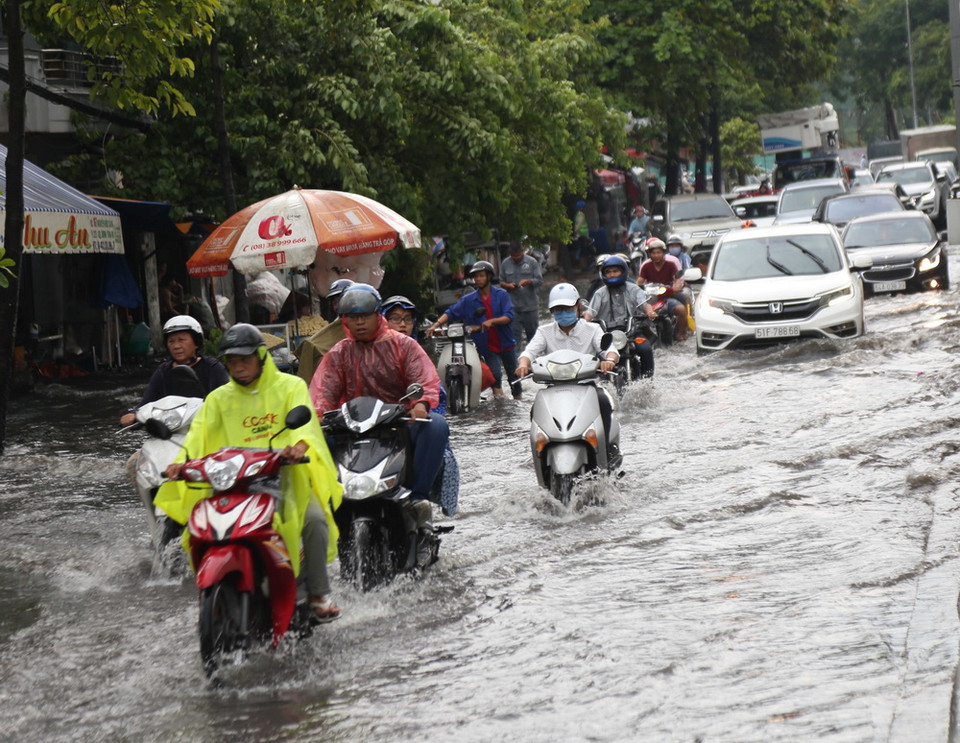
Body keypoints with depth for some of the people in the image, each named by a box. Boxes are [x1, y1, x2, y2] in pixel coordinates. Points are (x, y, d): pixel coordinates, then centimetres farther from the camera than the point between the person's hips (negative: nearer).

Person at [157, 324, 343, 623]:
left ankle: (319, 594, -16)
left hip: (285, 474, -2)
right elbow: (199, 433, 1)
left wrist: (299, 444, -37)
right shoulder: (219, 399, 15)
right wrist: (182, 461, -21)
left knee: (314, 517, -30)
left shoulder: (290, 386, 6)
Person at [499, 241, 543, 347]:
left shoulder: (532, 262, 1)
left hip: (530, 306, -1)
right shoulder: (505, 264, 7)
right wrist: (508, 285, -11)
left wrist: (528, 282, -21)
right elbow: (501, 282, 12)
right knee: (514, 334, -5)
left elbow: (540, 281, -2)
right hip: (513, 307, 1)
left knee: (532, 333, 9)